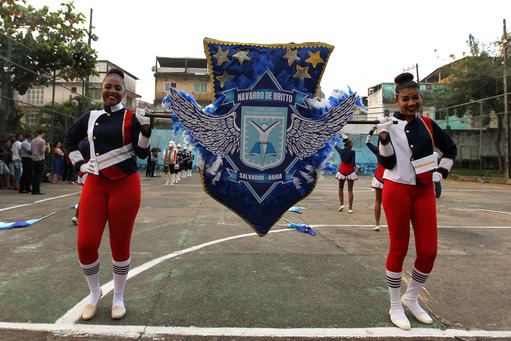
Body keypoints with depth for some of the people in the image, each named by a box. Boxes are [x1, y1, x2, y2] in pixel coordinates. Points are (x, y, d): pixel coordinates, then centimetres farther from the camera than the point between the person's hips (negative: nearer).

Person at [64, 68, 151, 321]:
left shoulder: (131, 118, 0)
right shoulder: (90, 118, 10)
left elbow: (142, 154, -6)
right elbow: (70, 142, 24)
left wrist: (145, 128, -19)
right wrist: (80, 164, 11)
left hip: (125, 186, -3)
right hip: (95, 184, 3)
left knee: (120, 245, 4)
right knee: (85, 244, -2)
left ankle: (118, 297, 26)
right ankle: (94, 293, 26)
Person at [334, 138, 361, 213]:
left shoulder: (341, 151, -3)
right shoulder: (352, 152, -11)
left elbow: (336, 148, 20)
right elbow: (353, 163, -17)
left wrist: (335, 144, 42)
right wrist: (358, 168, 0)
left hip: (342, 171, 2)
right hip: (350, 172, -2)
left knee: (341, 188, 18)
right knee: (350, 190, 3)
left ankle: (342, 204, 5)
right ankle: (350, 208, 0)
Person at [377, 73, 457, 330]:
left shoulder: (428, 124, 9)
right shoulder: (389, 126, -1)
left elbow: (451, 150, 22)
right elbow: (387, 163, -9)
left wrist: (441, 173, 9)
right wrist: (384, 136, -20)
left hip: (424, 191, 4)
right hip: (397, 191, -4)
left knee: (429, 251, 1)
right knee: (399, 249, 2)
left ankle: (411, 298, 25)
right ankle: (395, 306, 19)